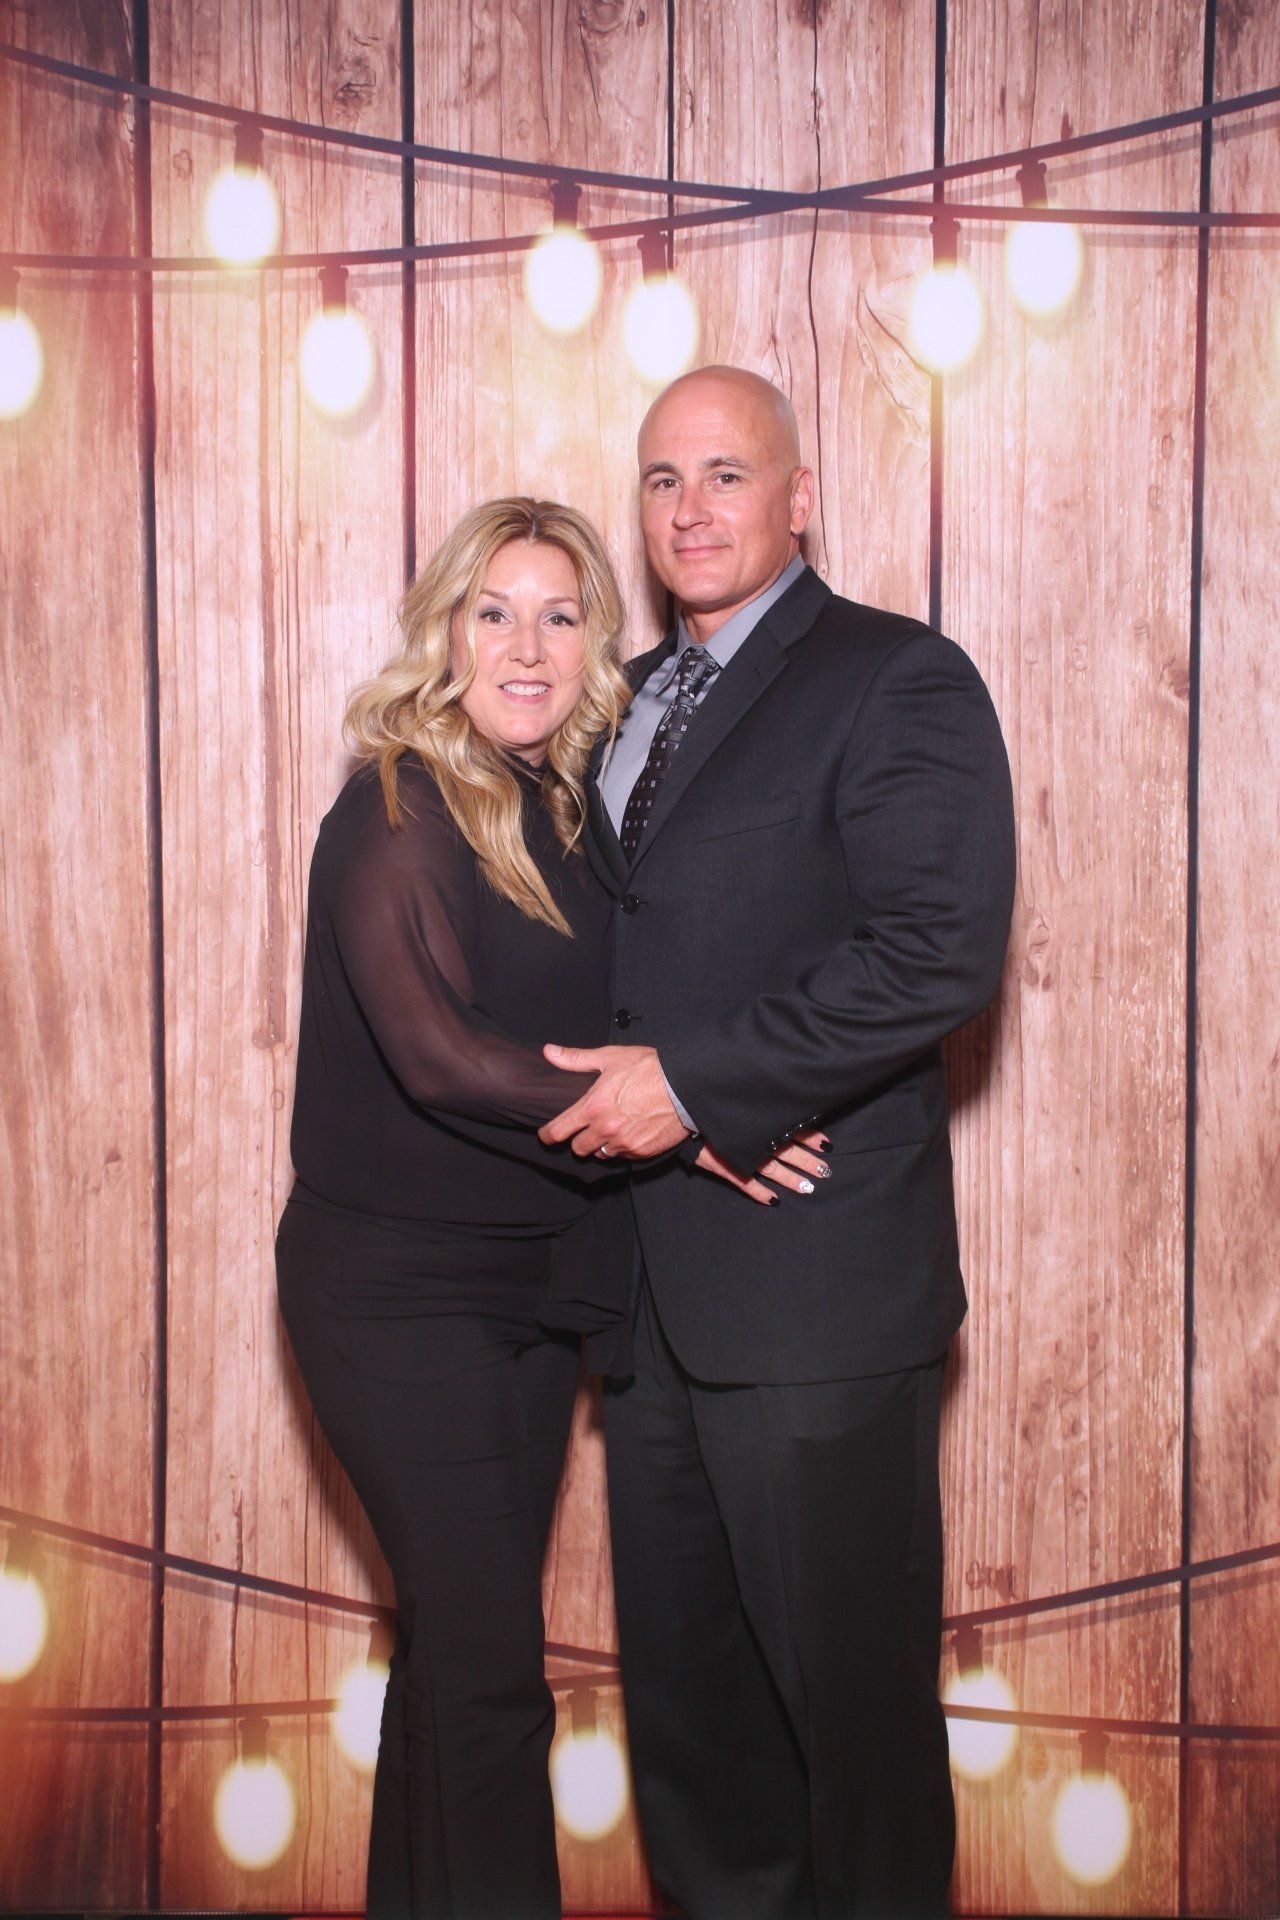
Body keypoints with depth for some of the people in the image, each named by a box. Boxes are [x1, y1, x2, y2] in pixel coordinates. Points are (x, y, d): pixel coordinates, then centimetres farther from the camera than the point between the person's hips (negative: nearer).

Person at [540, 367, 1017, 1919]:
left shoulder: (897, 681, -8)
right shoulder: (632, 700, 16)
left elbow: (943, 950, -19)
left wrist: (696, 1081, -20)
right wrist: (615, 1085, 4)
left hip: (816, 1278, -7)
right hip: (654, 1275, 7)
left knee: (843, 1672, 6)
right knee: (680, 1668, 17)